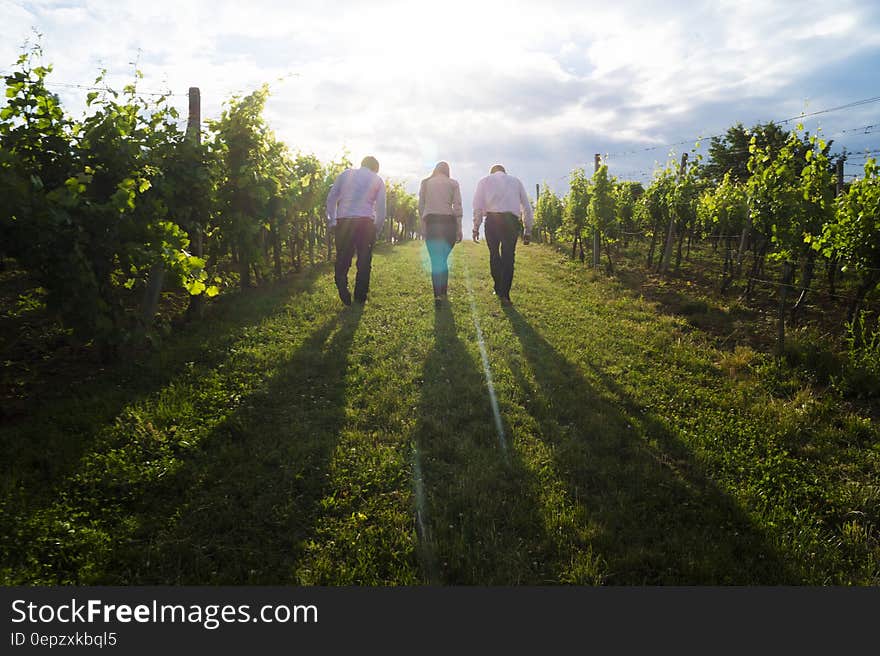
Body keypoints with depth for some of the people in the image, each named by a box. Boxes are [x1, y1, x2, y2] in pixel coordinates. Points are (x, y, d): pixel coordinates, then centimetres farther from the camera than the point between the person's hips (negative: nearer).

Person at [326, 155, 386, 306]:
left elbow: (331, 198, 10)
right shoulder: (378, 180, 13)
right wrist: (378, 228, 14)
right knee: (364, 261, 9)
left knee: (342, 260, 8)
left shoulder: (346, 173, 15)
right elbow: (380, 207, 7)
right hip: (365, 221, -1)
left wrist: (331, 222, 14)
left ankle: (344, 294, -5)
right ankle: (360, 297, 9)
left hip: (343, 221, 1)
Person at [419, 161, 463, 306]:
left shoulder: (425, 183, 10)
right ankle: (443, 292, 18)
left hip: (430, 222, 0)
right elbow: (457, 206, 0)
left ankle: (438, 295, -10)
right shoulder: (453, 183, 7)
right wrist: (459, 228, 1)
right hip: (448, 222, 0)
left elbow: (421, 206, 4)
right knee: (444, 259, 13)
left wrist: (423, 225, 6)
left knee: (435, 260, 0)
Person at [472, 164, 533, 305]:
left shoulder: (485, 181, 21)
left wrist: (476, 228, 7)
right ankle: (504, 295, 2)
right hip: (512, 220, 0)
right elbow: (527, 207, 20)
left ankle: (499, 289, 20)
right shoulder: (516, 181, 25)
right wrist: (528, 231, 22)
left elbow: (477, 206, 8)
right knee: (508, 257, 5)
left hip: (492, 218, 0)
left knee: (494, 254, 16)